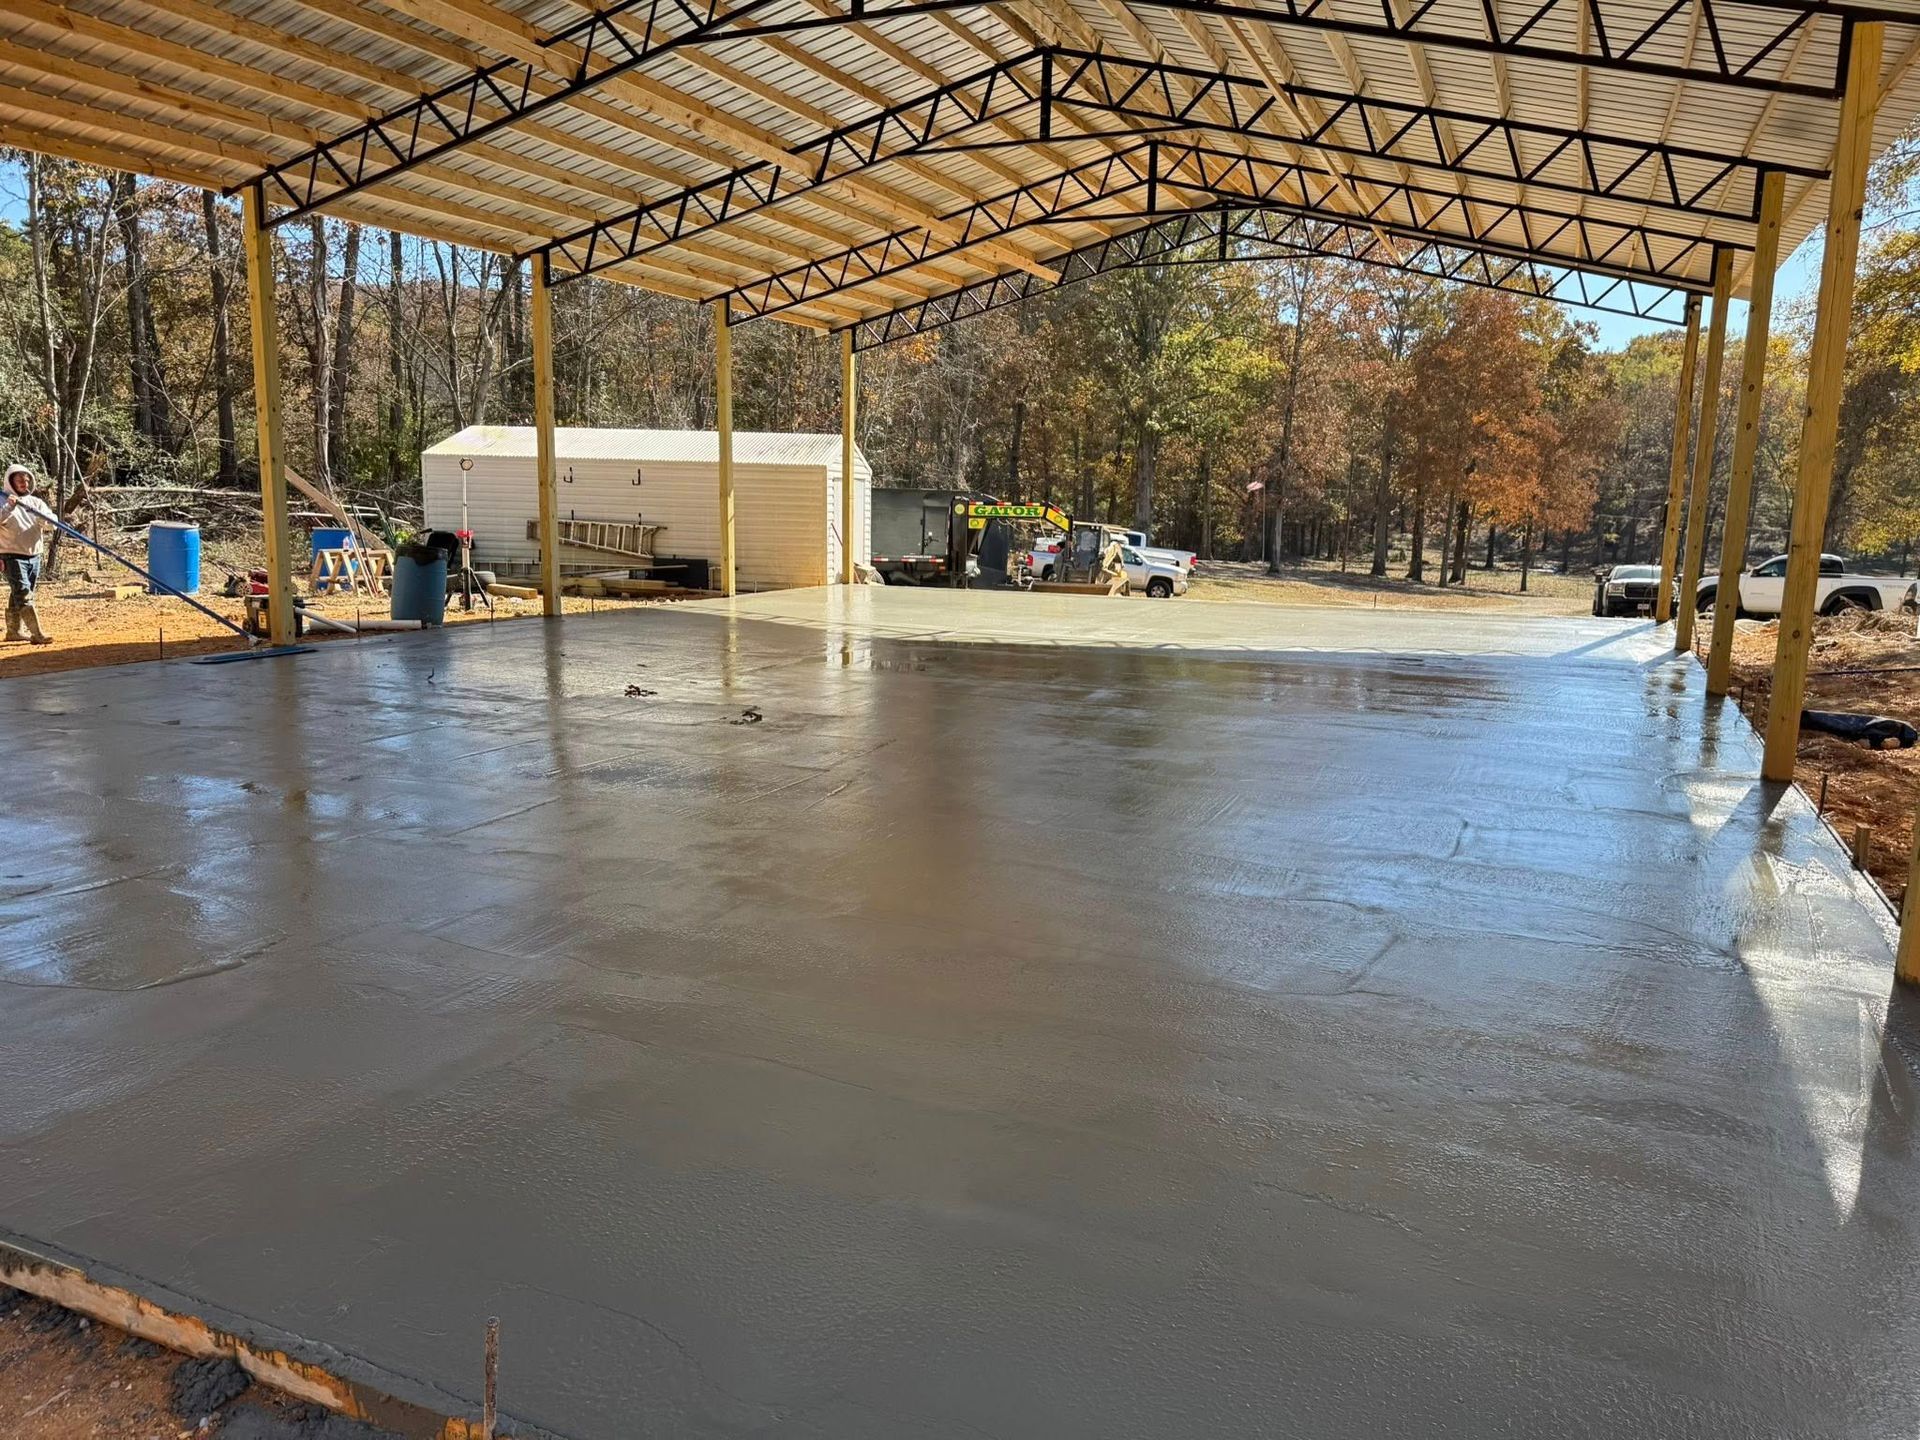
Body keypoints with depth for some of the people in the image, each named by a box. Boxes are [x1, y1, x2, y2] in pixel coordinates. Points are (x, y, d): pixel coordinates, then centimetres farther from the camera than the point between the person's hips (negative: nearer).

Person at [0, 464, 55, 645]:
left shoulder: (36, 502, 11)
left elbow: (52, 524, -1)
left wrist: (42, 516, -20)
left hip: (34, 556, 5)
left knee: (18, 596, 16)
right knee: (24, 595, -13)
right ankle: (37, 634, -20)